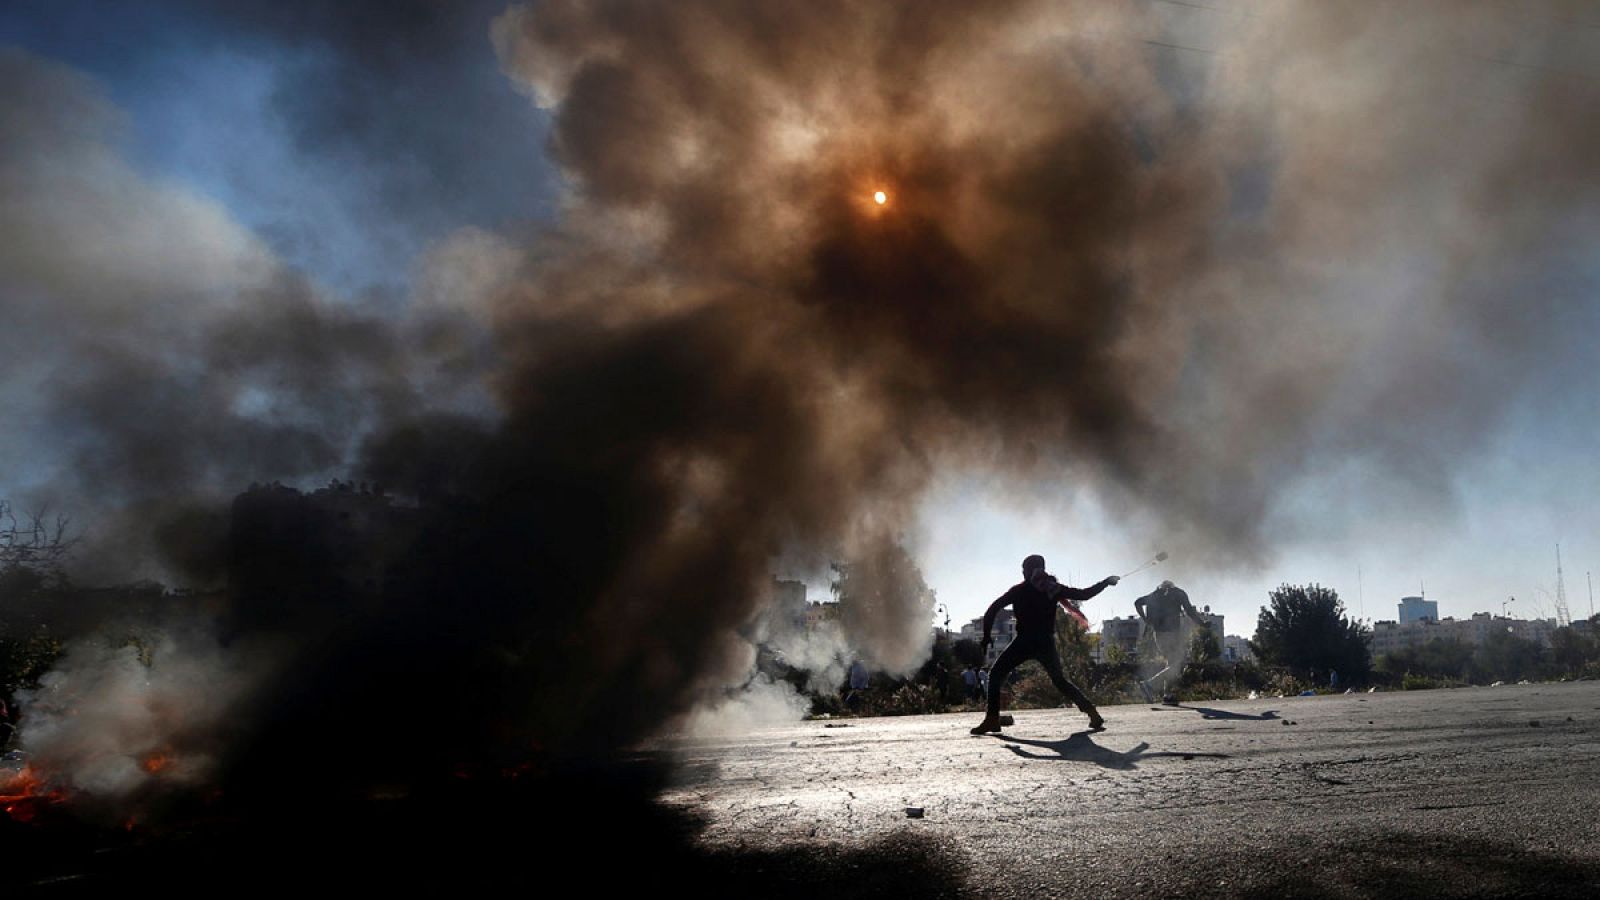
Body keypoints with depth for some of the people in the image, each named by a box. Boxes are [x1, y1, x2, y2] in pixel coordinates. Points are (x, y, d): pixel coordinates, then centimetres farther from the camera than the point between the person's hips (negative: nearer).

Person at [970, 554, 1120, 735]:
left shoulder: (1019, 590, 5)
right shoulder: (1053, 587, 8)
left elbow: (993, 609, 1)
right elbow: (1084, 594, 10)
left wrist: (987, 636, 5)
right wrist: (1106, 582, 23)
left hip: (1025, 641, -3)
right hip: (1047, 643, 3)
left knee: (996, 674, 5)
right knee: (1059, 679, 20)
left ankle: (992, 719, -8)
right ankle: (1092, 712, 7)